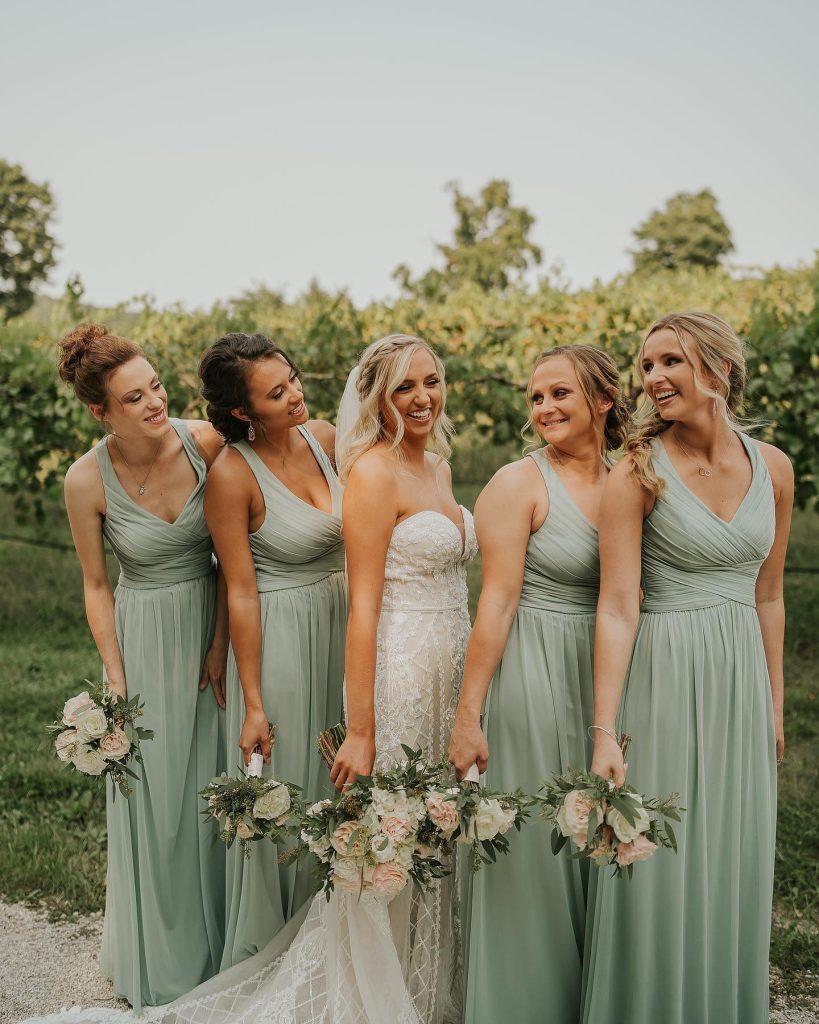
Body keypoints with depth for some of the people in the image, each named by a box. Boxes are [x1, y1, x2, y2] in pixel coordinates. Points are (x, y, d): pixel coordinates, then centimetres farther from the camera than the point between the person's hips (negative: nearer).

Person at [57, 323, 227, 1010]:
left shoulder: (207, 443, -15)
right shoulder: (88, 481, -16)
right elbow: (96, 585, -5)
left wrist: (222, 641, -9)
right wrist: (116, 683, -5)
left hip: (213, 628, 1)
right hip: (143, 637, -1)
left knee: (216, 785, 11)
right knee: (153, 794, 9)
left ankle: (218, 944, 34)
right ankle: (161, 962, 32)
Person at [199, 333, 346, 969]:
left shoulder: (323, 436, -3)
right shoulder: (232, 474, -20)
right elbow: (241, 593, -17)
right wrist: (252, 703, -14)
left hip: (341, 626, 6)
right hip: (278, 638, -6)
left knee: (337, 783, 18)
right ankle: (266, 959, 28)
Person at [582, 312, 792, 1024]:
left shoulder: (772, 468, 3)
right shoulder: (638, 475, -10)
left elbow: (766, 597, 12)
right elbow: (616, 608, -13)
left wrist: (774, 705, 15)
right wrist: (605, 732, -18)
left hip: (742, 679, 4)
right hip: (665, 677, -4)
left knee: (732, 869, 13)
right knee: (658, 869, 2)